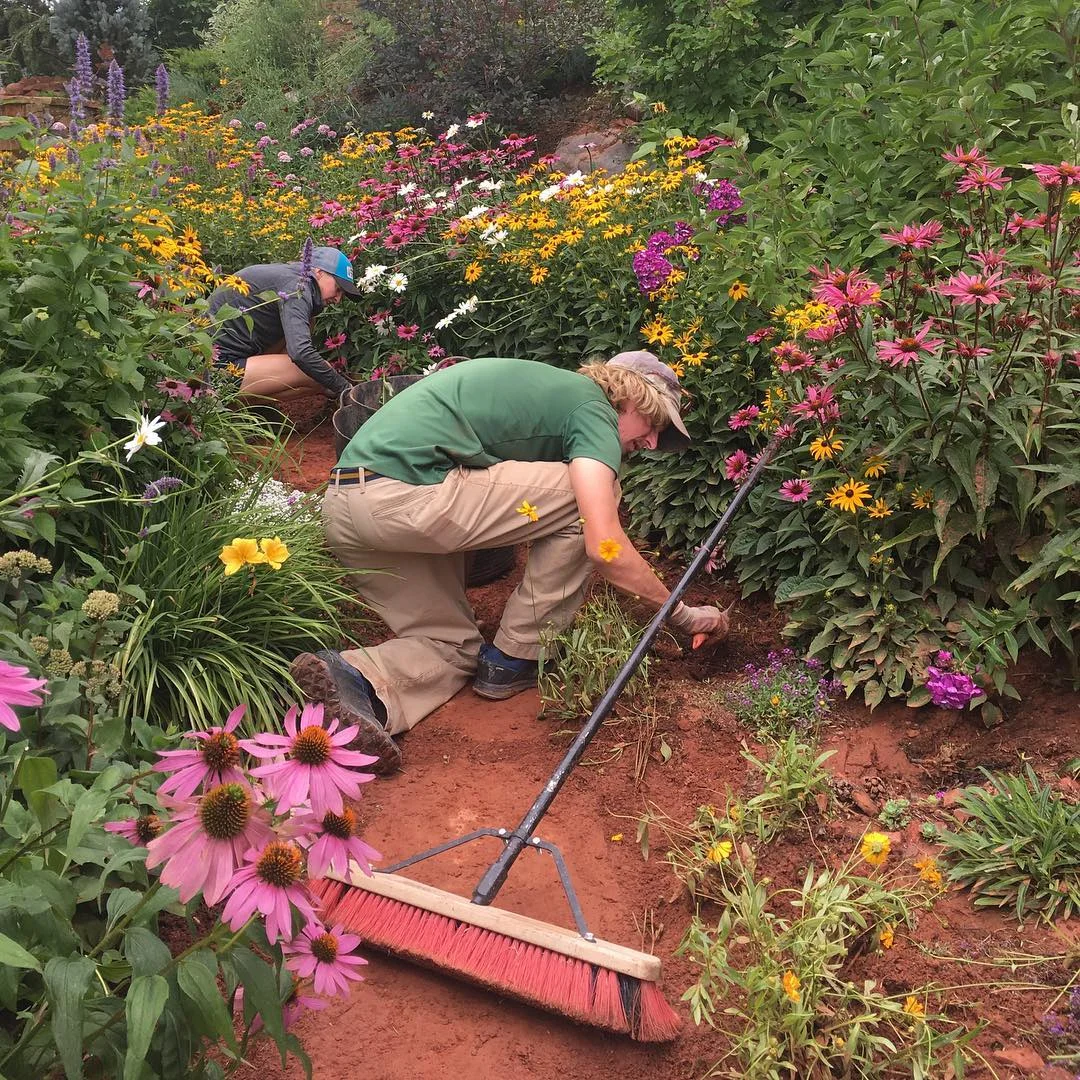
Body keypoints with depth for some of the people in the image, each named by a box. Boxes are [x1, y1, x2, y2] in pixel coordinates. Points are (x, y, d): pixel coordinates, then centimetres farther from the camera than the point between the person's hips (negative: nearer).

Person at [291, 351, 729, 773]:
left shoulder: (552, 388, 29)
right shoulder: (593, 407, 0)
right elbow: (603, 544, -11)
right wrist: (682, 613, 2)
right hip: (405, 494, -9)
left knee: (453, 645, 19)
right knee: (587, 495, 2)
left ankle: (357, 678, -12)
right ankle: (516, 658, 9)